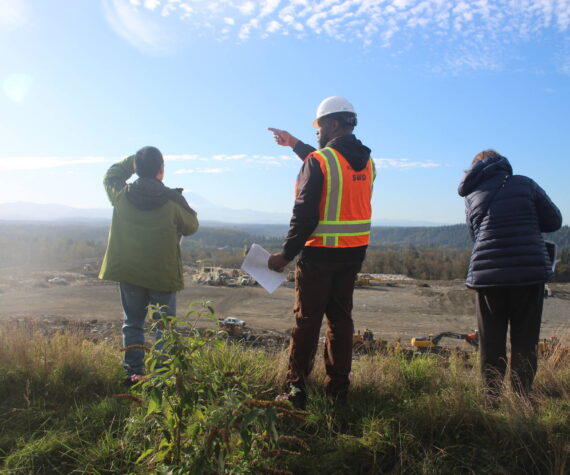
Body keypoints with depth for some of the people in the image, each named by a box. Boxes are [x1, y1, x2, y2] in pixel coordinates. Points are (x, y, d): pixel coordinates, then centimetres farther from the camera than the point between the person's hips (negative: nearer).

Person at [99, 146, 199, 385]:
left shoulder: (121, 195, -7)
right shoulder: (173, 201, -15)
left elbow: (110, 175, 16)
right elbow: (191, 226, 0)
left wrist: (134, 160, 11)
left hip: (127, 271, 3)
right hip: (163, 274, -3)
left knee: (133, 323, 16)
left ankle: (133, 372, 19)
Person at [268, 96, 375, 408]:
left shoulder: (318, 160, -13)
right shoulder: (367, 162, 9)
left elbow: (305, 216, -17)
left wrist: (286, 254, -8)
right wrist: (295, 145, 34)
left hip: (320, 254, -6)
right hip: (354, 253, 6)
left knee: (307, 319, 4)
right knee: (341, 318, 14)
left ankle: (296, 387, 13)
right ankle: (338, 388, 21)